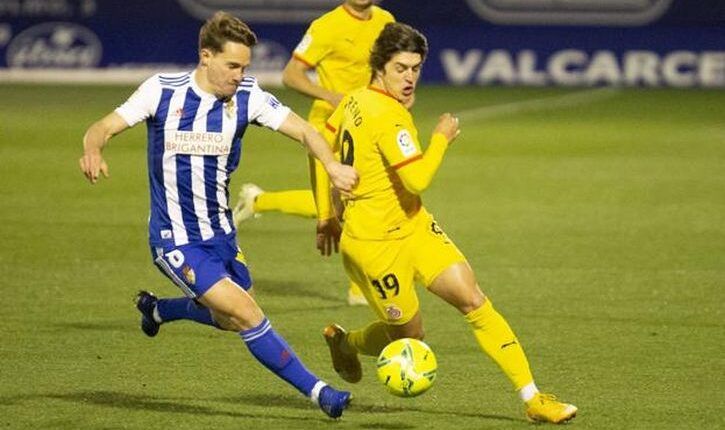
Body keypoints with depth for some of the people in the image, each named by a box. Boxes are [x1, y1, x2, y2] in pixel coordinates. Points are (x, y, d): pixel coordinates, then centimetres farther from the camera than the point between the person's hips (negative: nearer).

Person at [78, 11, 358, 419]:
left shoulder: (247, 97, -7)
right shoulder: (163, 91, -14)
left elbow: (303, 129, -13)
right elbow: (103, 128, -12)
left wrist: (332, 164, -33)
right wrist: (93, 150, -36)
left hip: (220, 232, 6)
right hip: (176, 240, -6)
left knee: (229, 320, 21)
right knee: (247, 313, -17)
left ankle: (156, 309, 47)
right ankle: (317, 390, -10)